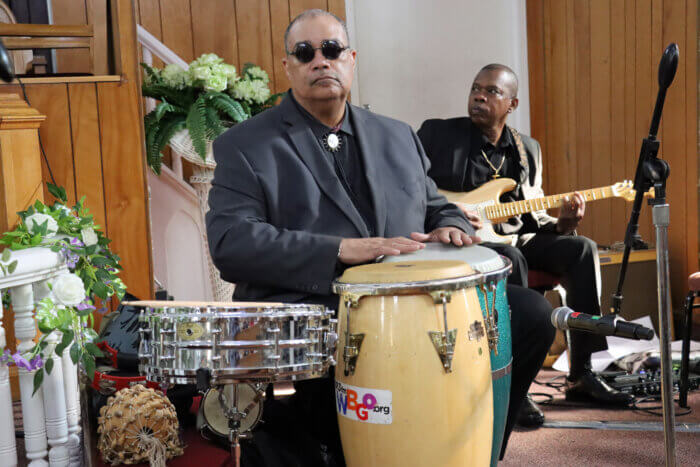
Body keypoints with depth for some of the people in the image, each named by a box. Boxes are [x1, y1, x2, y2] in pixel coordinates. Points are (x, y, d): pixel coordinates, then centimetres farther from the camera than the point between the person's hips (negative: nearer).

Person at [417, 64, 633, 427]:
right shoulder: (437, 134, 0)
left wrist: (561, 223, -7)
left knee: (581, 249, -14)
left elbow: (532, 217, 16)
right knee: (511, 258, -35)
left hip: (510, 236, 6)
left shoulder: (528, 150, 14)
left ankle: (581, 376, -7)